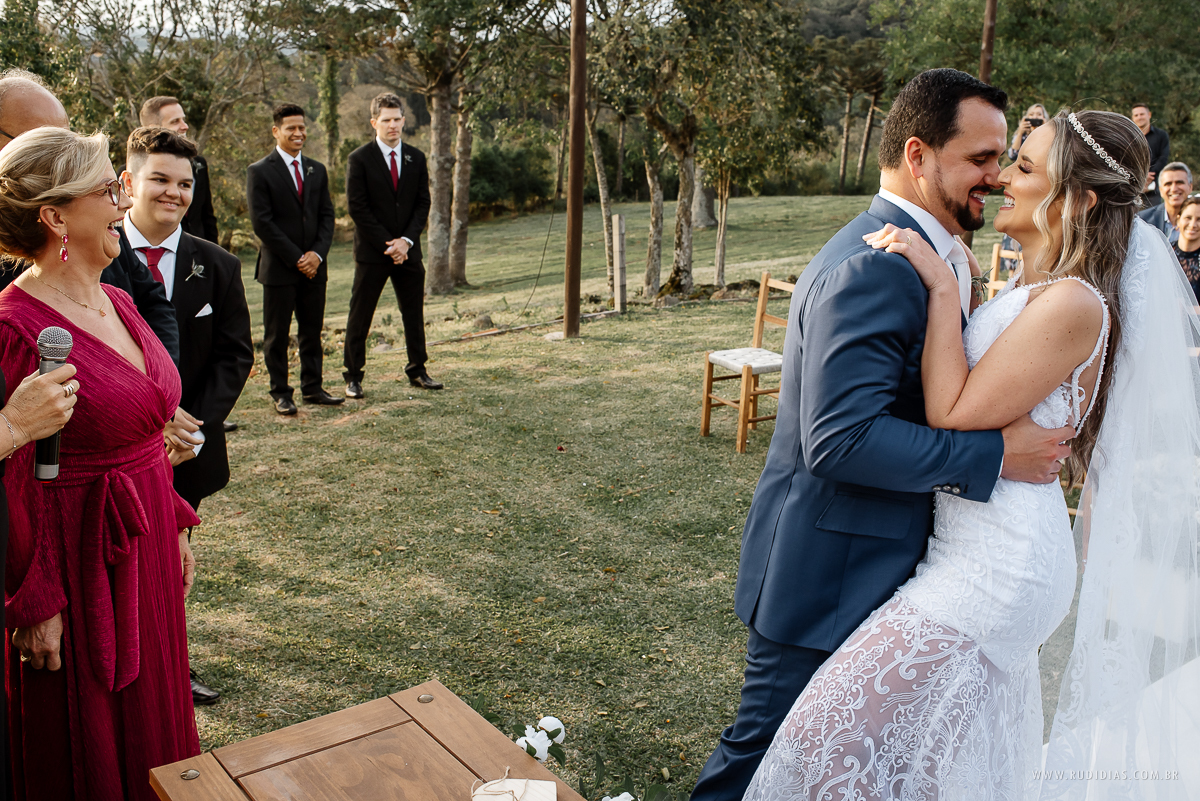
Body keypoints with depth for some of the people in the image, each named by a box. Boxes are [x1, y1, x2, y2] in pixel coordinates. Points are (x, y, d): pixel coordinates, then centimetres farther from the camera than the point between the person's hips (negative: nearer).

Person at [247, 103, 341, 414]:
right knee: (277, 335, 3)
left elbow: (327, 215, 10)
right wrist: (296, 258, -13)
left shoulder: (317, 170, 13)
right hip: (279, 268, -5)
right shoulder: (260, 172, -4)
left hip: (314, 266, 5)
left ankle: (313, 388, 21)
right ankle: (280, 393, 13)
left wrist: (318, 253, -6)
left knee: (312, 331, 10)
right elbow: (262, 223, -10)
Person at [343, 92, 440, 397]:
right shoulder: (359, 159, -5)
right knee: (360, 317, 2)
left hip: (407, 250, 4)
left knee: (414, 314, 10)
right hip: (372, 252, -4)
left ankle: (417, 371, 22)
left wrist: (406, 240, -8)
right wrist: (387, 244, -13)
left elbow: (423, 203, 6)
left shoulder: (416, 158, 8)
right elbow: (357, 208, -8)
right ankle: (353, 377, 11)